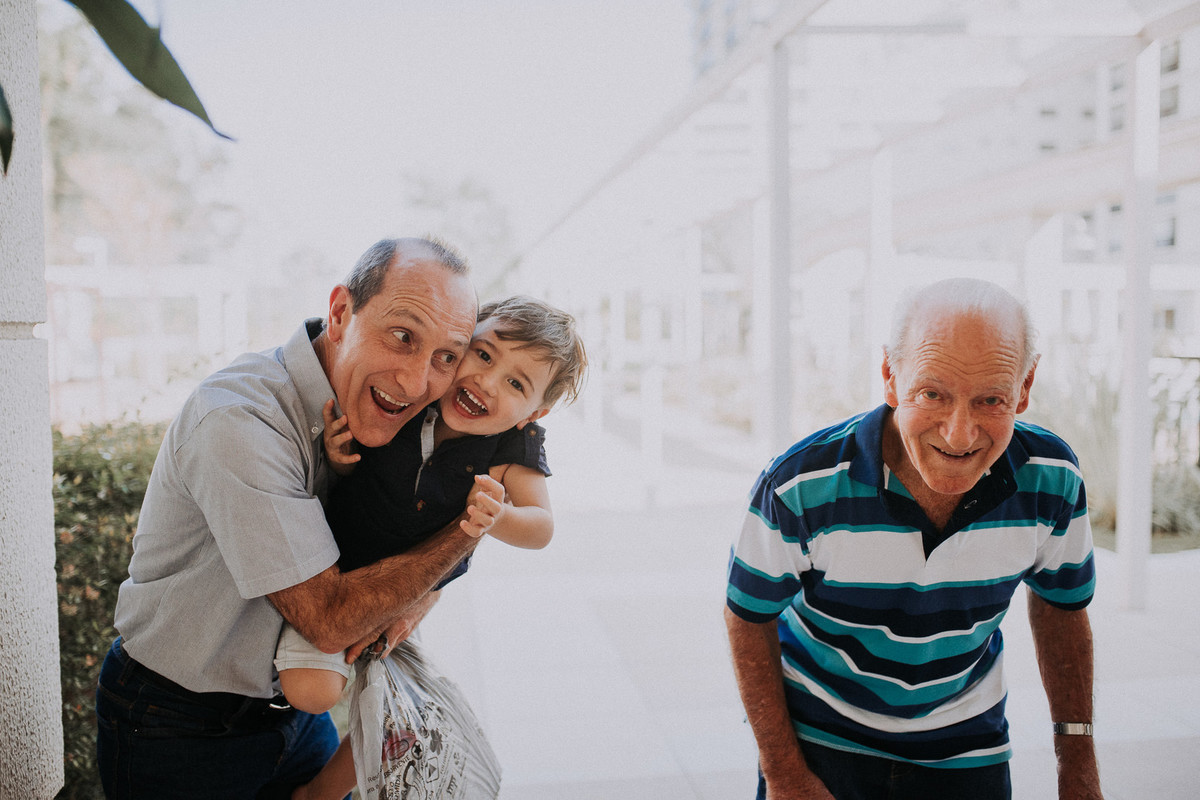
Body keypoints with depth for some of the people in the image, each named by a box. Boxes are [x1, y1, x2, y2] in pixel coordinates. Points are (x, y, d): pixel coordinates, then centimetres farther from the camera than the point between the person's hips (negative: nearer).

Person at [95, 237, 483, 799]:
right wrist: (472, 525, -25)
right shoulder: (238, 421, -31)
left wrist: (413, 599, -19)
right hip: (179, 729, -6)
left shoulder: (373, 403, -7)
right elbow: (330, 619, -31)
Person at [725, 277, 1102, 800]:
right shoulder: (801, 487, -28)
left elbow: (1061, 604, 1)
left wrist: (1077, 757, 6)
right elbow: (749, 616, -13)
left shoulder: (1050, 480, -19)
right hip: (817, 736, -2)